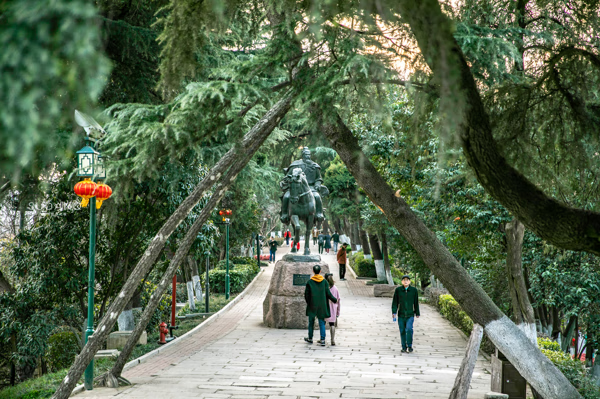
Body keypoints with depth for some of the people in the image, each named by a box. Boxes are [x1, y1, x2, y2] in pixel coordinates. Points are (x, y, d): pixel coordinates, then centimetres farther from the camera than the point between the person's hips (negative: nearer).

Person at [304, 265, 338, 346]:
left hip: (312, 306, -1)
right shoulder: (324, 281, -5)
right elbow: (328, 293, -5)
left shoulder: (310, 282, -8)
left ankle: (310, 338, 24)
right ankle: (322, 340, 0)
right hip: (322, 306, 1)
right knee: (322, 323, 7)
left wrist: (308, 302, 14)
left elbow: (306, 295, -3)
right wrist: (335, 300, 10)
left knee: (311, 322, 12)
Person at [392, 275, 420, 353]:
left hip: (410, 315, -1)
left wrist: (417, 313, 12)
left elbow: (416, 303, 7)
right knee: (402, 331, 3)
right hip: (401, 315, 1)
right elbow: (395, 302, 1)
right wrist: (394, 312, -9)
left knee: (409, 329, -19)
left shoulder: (414, 290, 0)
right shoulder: (398, 290, -1)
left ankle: (409, 346, -6)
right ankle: (404, 347, 16)